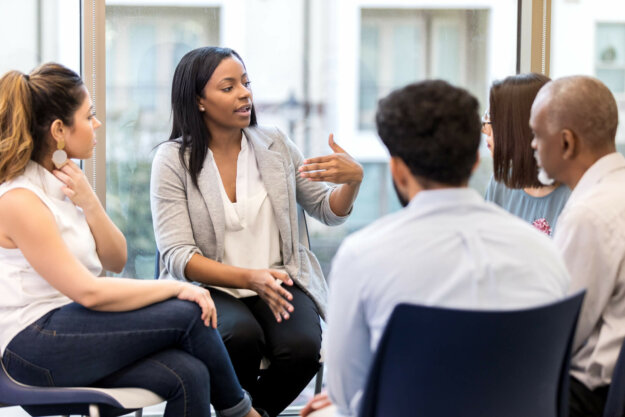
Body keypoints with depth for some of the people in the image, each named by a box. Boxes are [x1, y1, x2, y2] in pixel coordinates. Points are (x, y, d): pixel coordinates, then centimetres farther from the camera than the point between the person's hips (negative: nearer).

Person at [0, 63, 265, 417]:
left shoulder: (60, 181, 11)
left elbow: (116, 261, 12)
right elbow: (89, 292, -21)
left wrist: (88, 202, -5)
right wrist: (176, 288, -14)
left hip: (66, 328, 8)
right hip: (34, 347, -8)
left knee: (188, 375, -17)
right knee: (188, 313, -17)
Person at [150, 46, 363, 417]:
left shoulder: (274, 144, 7)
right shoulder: (172, 160, -4)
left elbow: (328, 212, 13)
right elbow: (178, 257, -11)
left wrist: (353, 179, -10)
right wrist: (249, 278, -25)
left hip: (279, 282, 3)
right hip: (210, 287, -2)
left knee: (301, 345, -29)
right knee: (241, 336, -35)